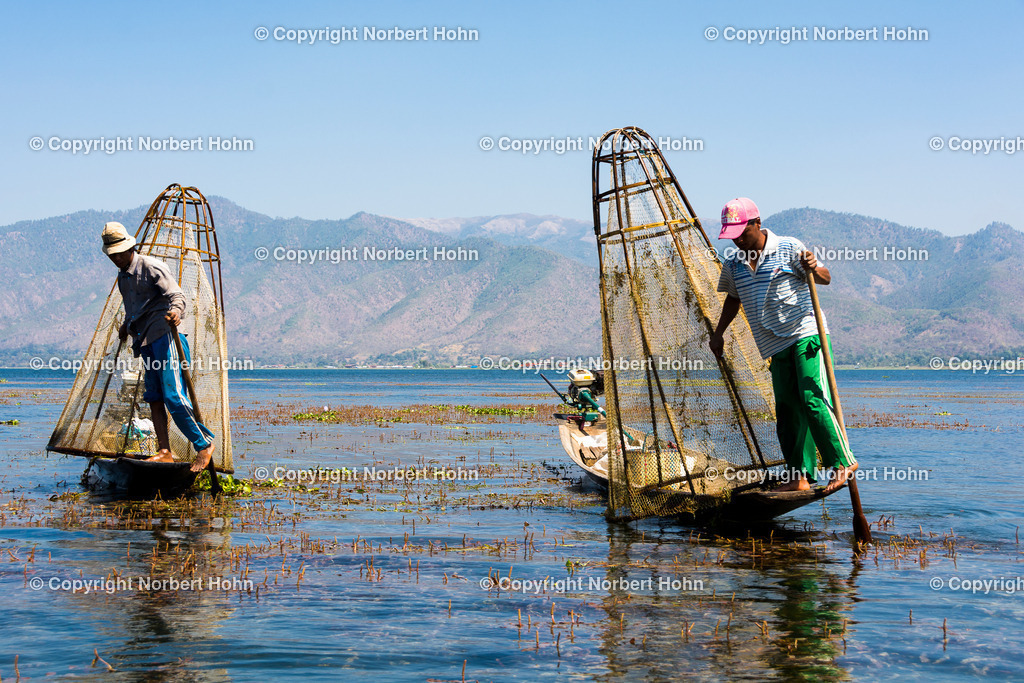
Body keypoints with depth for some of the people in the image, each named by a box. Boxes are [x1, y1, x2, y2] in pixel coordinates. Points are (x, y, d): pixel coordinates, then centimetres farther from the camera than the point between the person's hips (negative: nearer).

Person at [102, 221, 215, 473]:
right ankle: (165, 452, 4)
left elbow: (176, 294, -18)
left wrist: (175, 311, -38)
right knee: (154, 397, 3)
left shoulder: (151, 268, -7)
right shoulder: (122, 277, 20)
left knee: (173, 395, -15)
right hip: (145, 342, 9)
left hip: (164, 336, -9)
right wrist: (126, 325, 47)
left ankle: (204, 444, -7)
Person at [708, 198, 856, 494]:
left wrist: (813, 268, -26)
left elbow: (826, 278, -4)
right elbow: (733, 298, 29)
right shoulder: (733, 264, 11)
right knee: (787, 408, 2)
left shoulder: (788, 248, -5)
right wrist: (718, 333, 27)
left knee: (812, 399, -18)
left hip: (807, 335, -6)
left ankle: (842, 462, -11)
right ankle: (800, 477, 5)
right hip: (777, 347, 6)